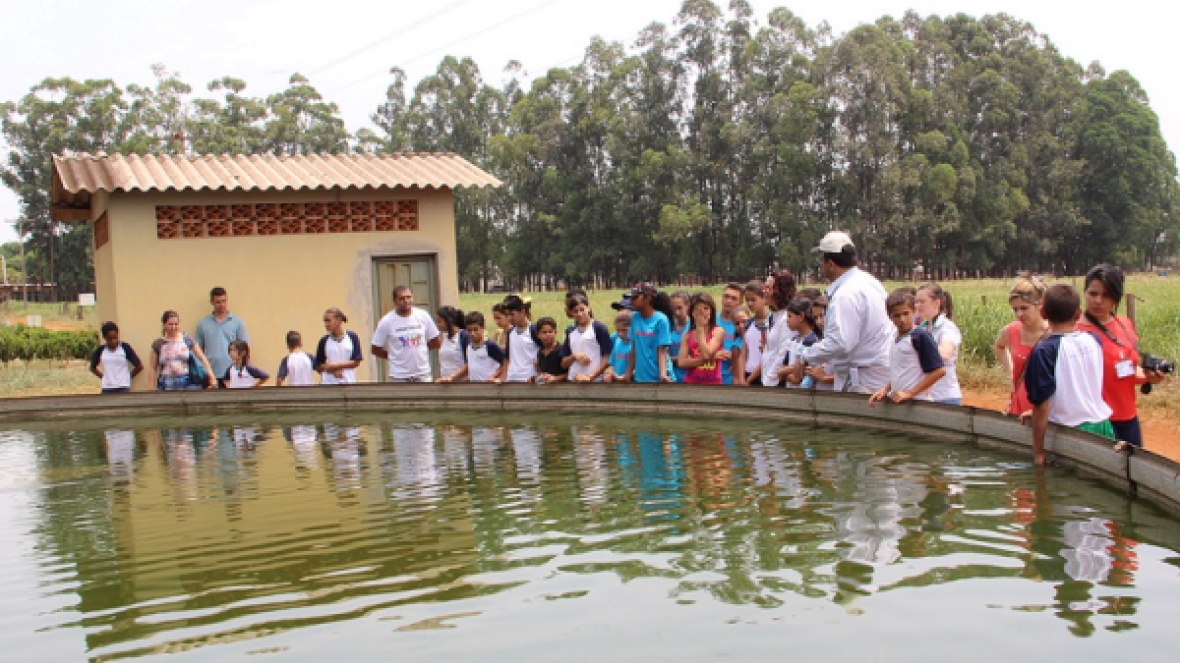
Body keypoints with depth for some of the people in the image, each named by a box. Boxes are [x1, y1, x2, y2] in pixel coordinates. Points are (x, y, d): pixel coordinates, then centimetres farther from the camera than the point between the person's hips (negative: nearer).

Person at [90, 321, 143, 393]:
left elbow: (139, 366, -2)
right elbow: (93, 368, 18)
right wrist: (103, 377, 10)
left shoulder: (125, 348, -5)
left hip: (123, 389, -3)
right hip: (107, 390, 3)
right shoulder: (100, 350, 2)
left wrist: (128, 377, 6)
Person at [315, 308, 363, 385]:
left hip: (348, 383, -1)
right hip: (328, 385, 1)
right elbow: (318, 366, 5)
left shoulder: (352, 337, -2)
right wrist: (333, 371, -12)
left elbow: (356, 362, -6)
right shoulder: (324, 341, 2)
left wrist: (337, 365, -13)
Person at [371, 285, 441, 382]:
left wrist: (418, 349, 5)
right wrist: (393, 356, 2)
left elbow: (436, 342, 7)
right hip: (399, 377, -2)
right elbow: (375, 349, -2)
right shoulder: (387, 322, -9)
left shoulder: (423, 316, -2)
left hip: (423, 375, 2)